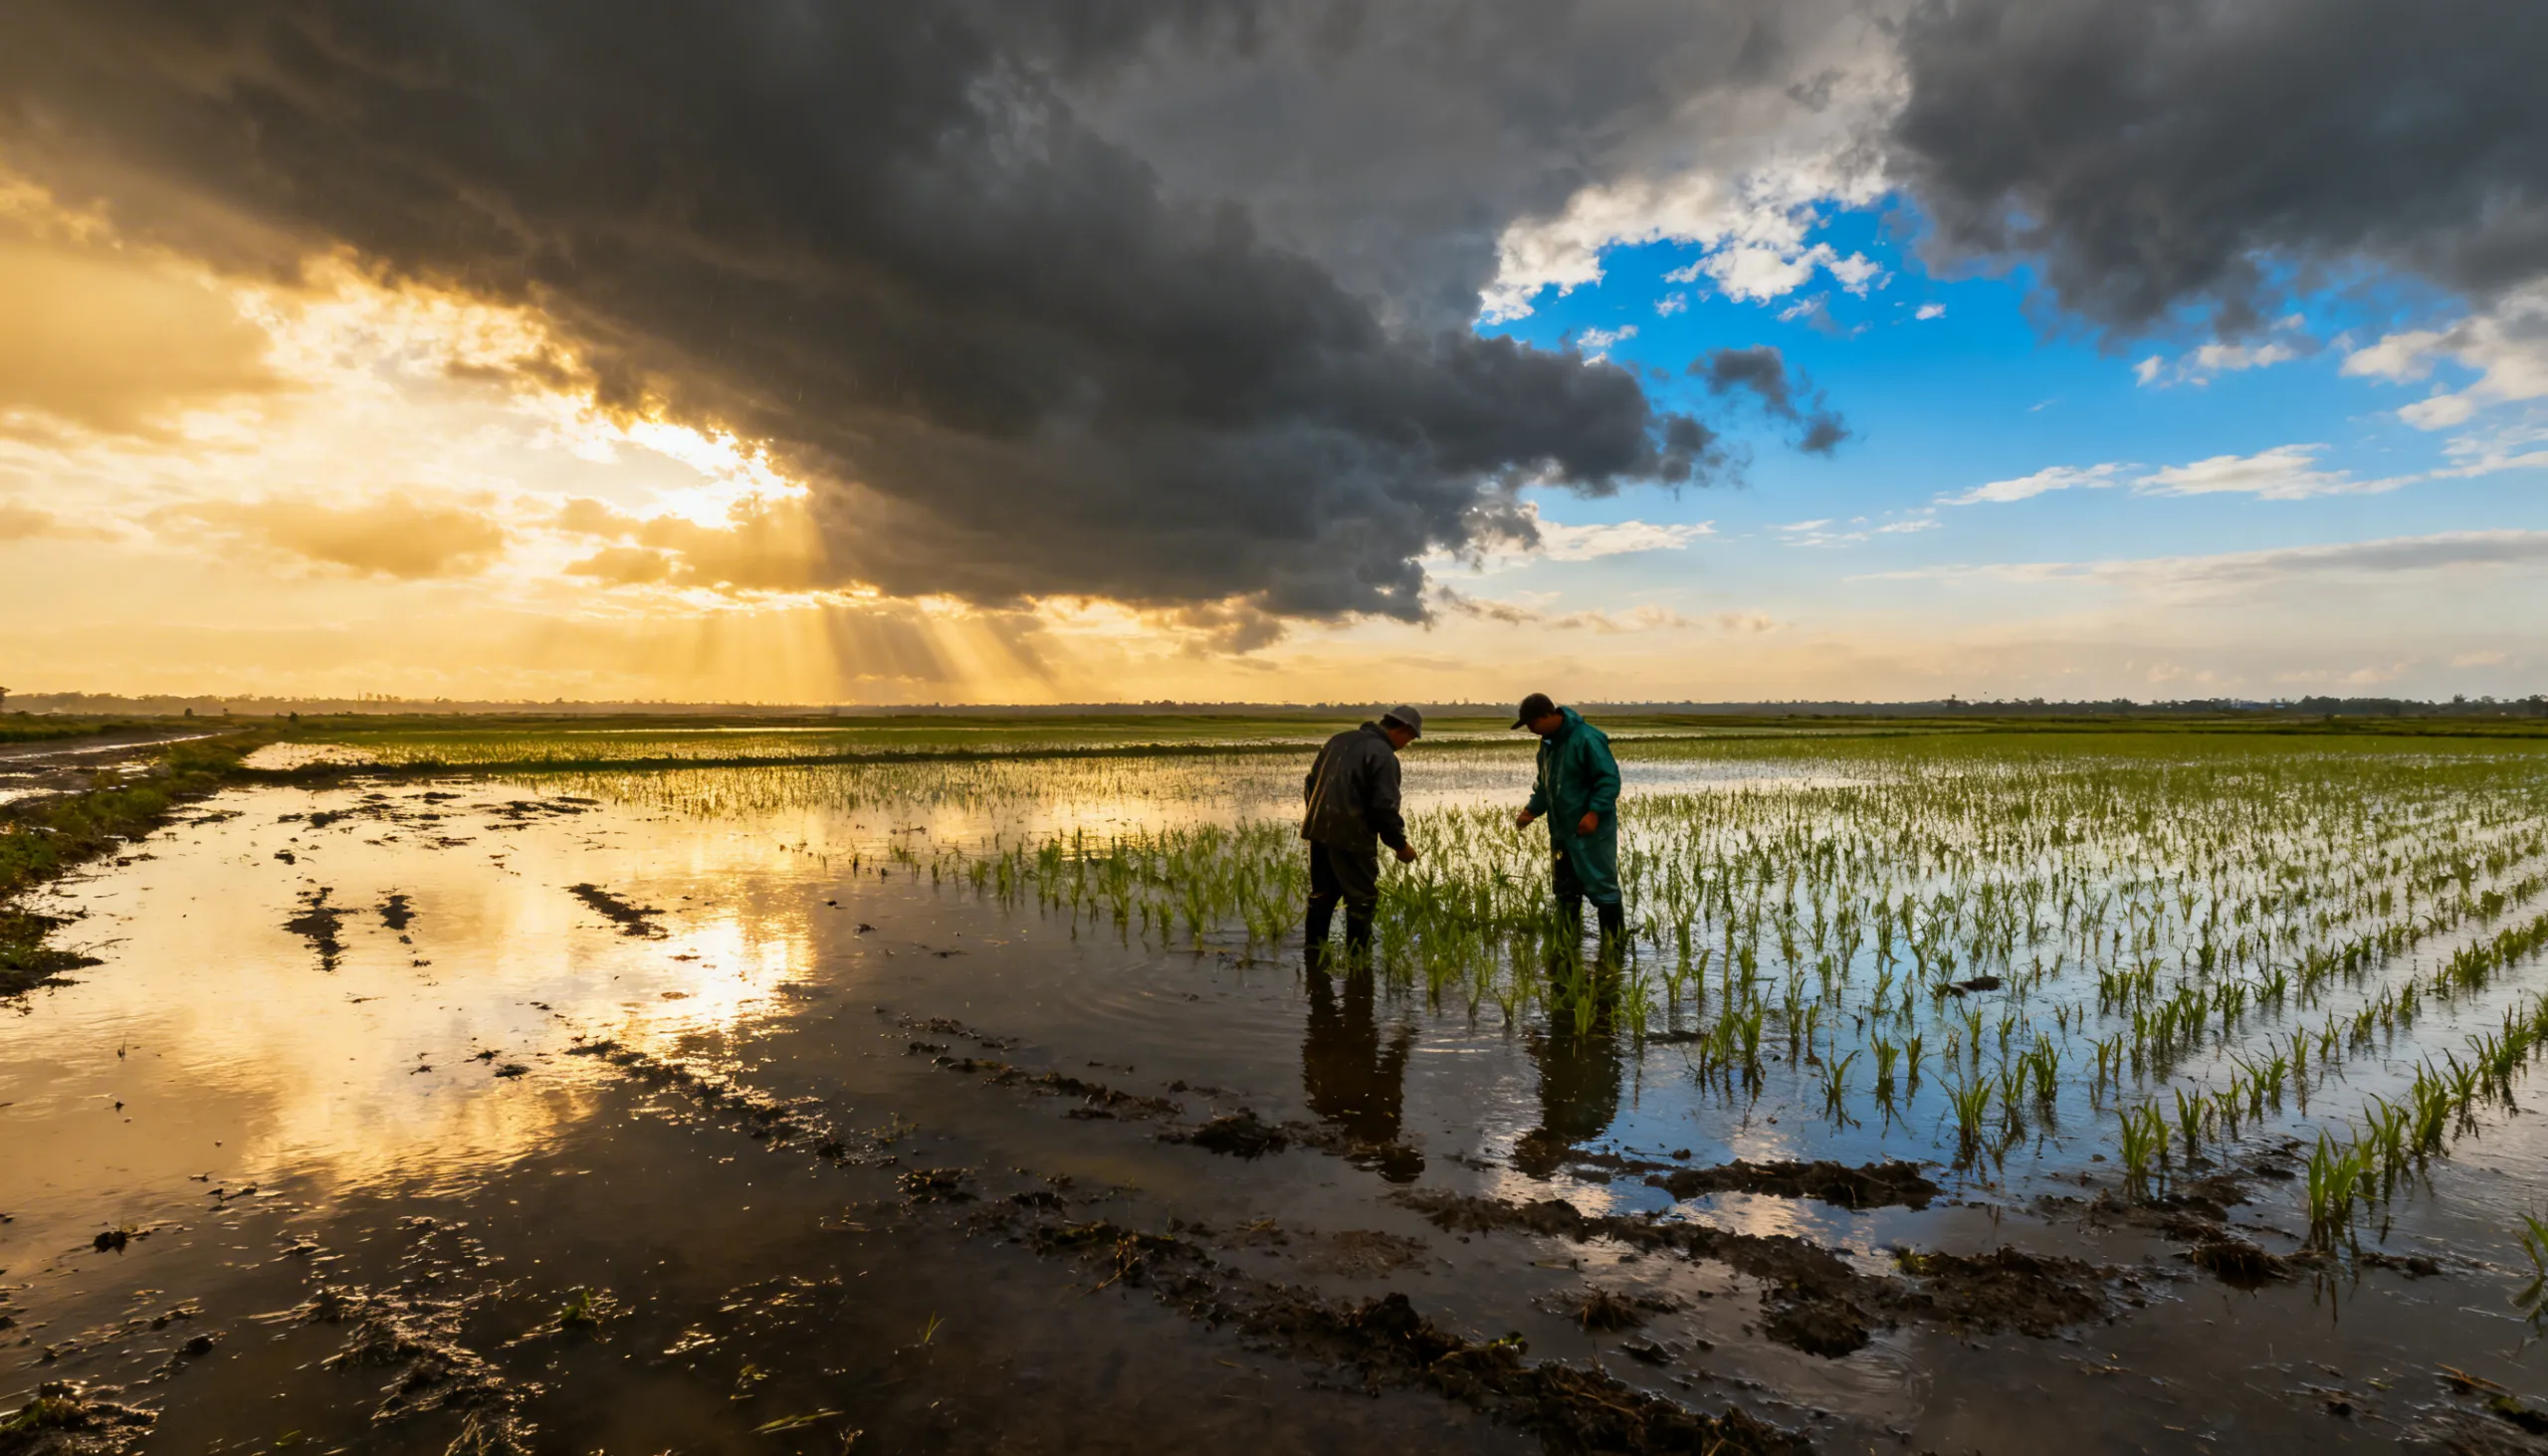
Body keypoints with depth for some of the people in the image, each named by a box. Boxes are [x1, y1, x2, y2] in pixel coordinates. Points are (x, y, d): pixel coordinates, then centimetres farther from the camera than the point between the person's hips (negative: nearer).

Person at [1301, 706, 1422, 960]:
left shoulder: (1341, 739, 13)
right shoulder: (1384, 755, -12)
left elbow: (1311, 783, 18)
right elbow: (1384, 807, -16)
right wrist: (1400, 845, -4)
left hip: (1319, 830, 8)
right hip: (1350, 835, -8)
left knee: (1322, 895, 17)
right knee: (1362, 899, 4)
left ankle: (1314, 955, 24)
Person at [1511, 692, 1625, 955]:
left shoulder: (1586, 739, -19)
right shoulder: (1547, 742, 10)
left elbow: (1609, 779, -21)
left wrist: (1595, 812, -30)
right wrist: (1532, 810, 9)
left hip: (1590, 831, -9)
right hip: (1561, 830, 9)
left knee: (1601, 887, -3)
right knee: (1564, 889, 15)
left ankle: (1613, 946, 6)